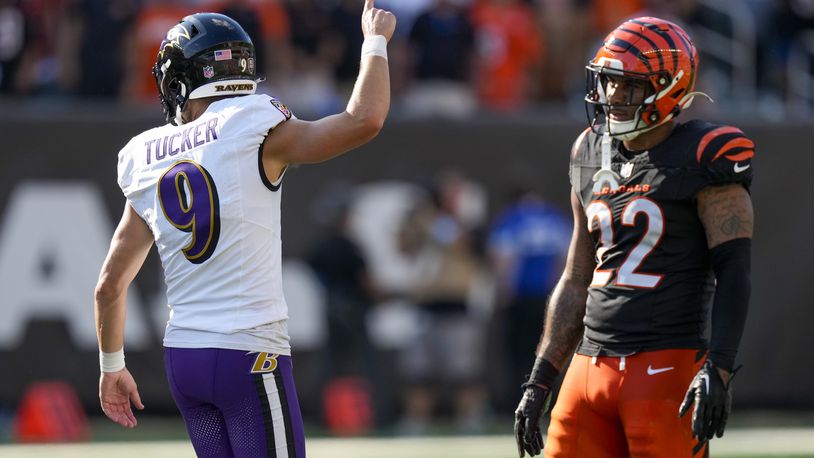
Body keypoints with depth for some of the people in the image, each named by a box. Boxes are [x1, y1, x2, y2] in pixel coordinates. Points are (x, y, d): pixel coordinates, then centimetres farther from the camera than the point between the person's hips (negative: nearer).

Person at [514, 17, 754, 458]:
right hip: (591, 367, 7)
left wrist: (718, 370, -22)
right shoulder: (592, 158, 15)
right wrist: (539, 382, 18)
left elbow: (733, 271, -11)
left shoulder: (702, 160, -6)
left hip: (667, 367, -7)